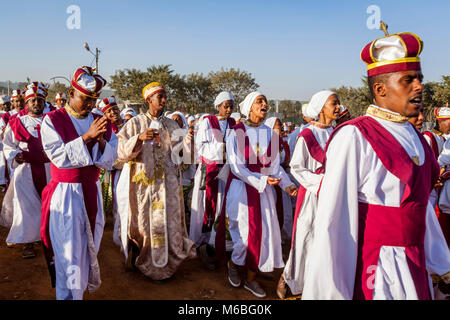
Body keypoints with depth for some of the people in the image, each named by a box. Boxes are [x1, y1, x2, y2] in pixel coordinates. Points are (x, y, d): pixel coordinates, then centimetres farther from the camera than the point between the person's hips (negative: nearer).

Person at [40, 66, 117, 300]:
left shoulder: (101, 122, 6)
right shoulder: (52, 120, -6)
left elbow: (109, 162, 1)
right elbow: (59, 157, -18)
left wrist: (101, 141, -17)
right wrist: (87, 136, -24)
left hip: (92, 192, 4)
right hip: (65, 195, -4)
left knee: (90, 247, 16)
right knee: (69, 252, -2)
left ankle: (87, 284, 37)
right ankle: (69, 294, 11)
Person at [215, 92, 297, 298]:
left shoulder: (269, 134, 5)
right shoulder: (237, 132, -7)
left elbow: (275, 164, 7)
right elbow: (237, 167, -13)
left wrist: (287, 184, -9)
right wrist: (262, 180, -22)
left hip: (263, 189, 4)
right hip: (241, 188, -4)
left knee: (264, 232, 3)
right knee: (247, 232, -2)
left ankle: (251, 279, 20)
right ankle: (233, 264, 30)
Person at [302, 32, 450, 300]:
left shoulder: (415, 137, 6)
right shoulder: (354, 137, -19)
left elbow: (422, 204, 14)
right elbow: (333, 220, -21)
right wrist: (332, 292, -18)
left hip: (415, 268, 8)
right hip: (372, 268, -7)